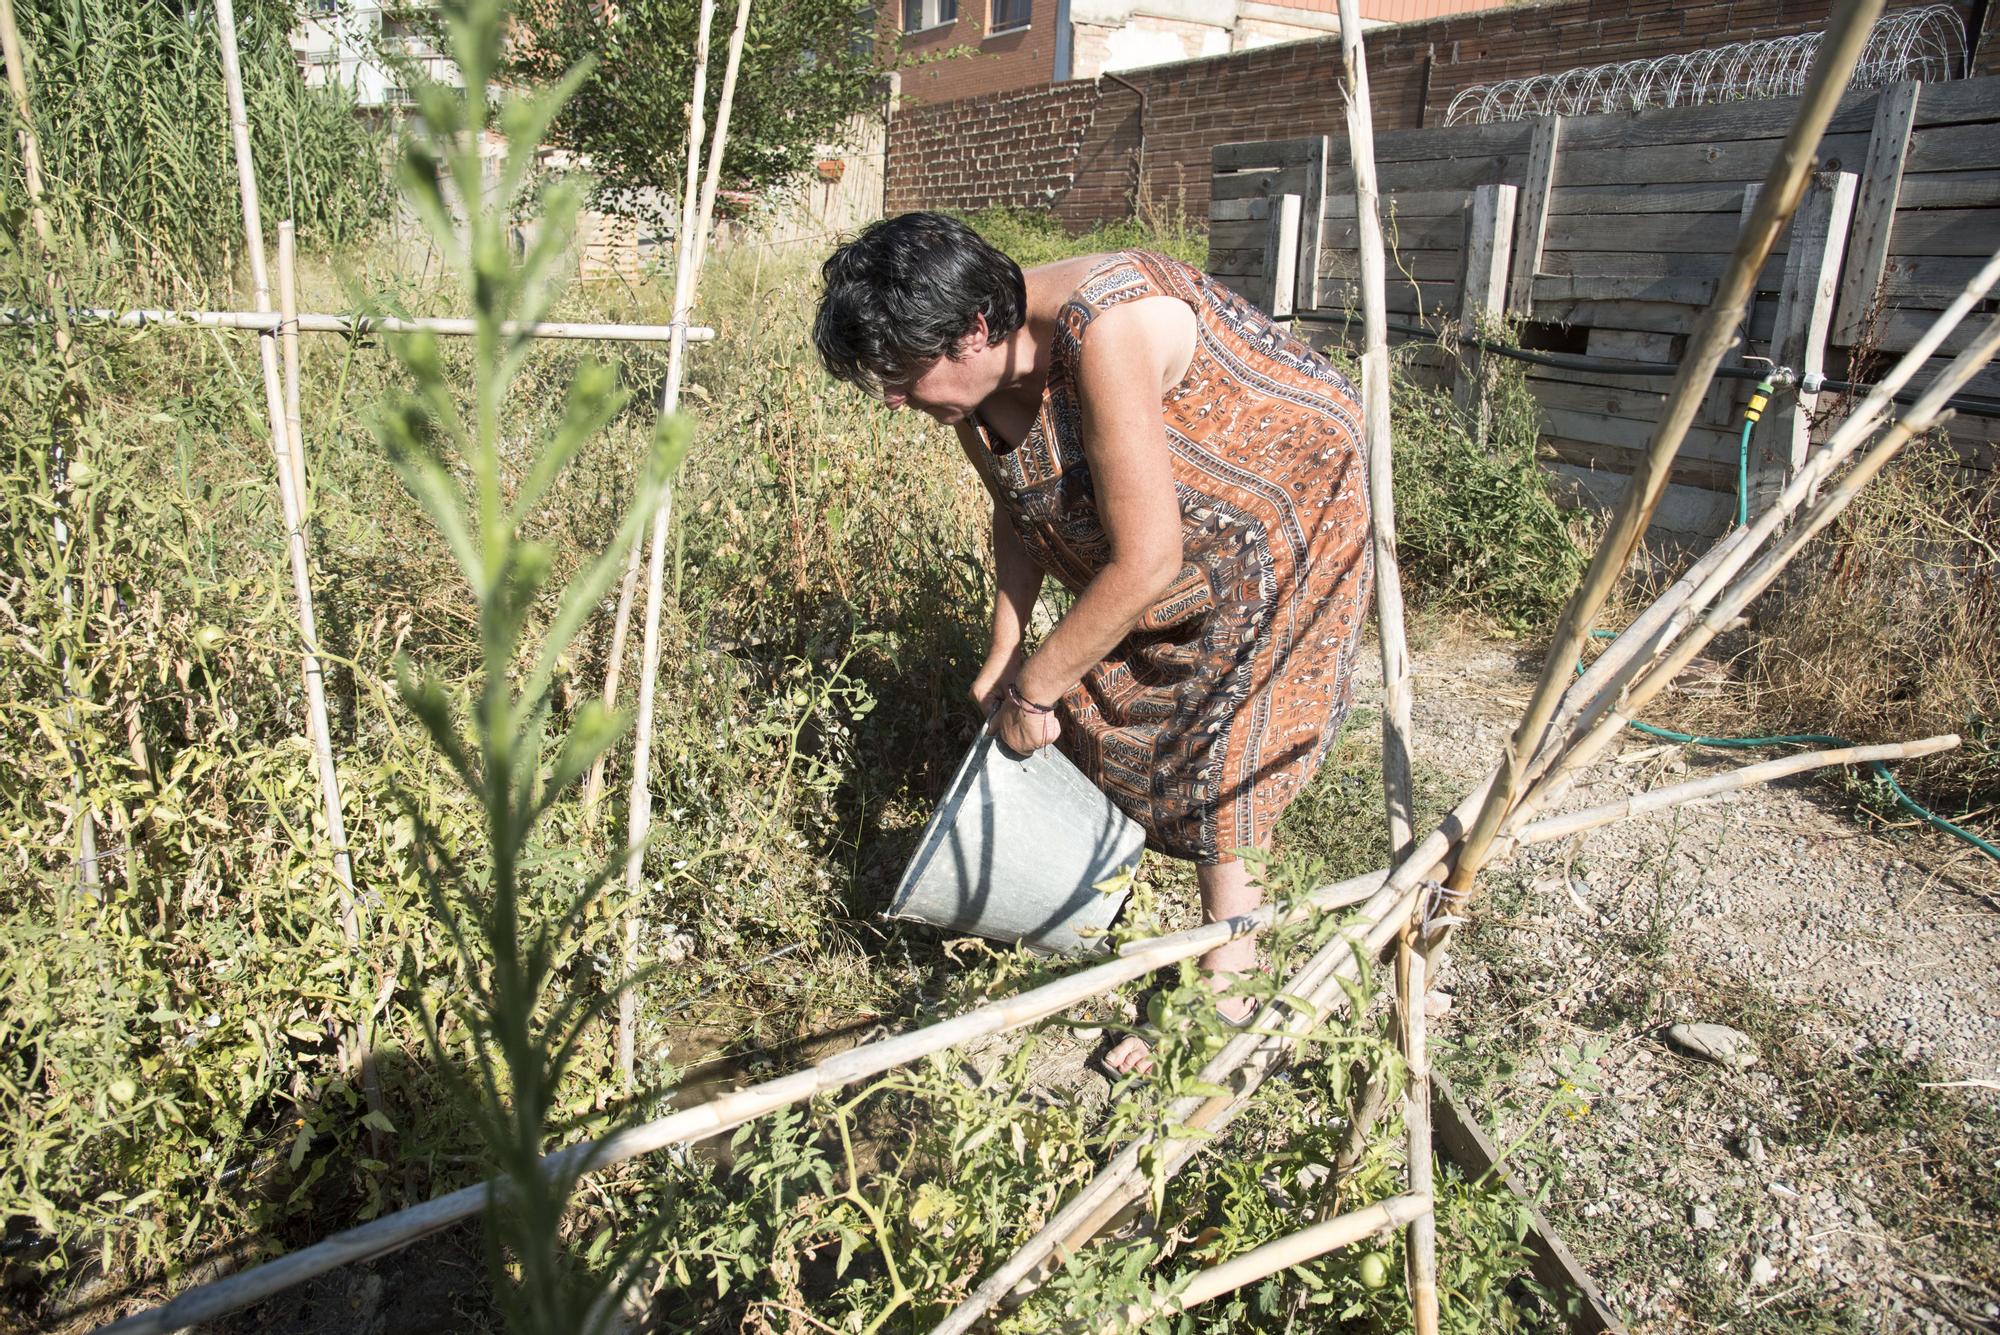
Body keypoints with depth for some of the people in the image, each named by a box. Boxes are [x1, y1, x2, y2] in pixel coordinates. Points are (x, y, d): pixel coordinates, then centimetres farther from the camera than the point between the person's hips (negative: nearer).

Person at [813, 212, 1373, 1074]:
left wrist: (1034, 688, -25)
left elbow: (1147, 565, -36)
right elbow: (1017, 515, 8)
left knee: (1214, 757, -6)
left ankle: (1225, 991, 11)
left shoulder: (1103, 333, -38)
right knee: (1096, 706, 11)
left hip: (1279, 511, -8)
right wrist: (1004, 658, 6)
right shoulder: (973, 385, -12)